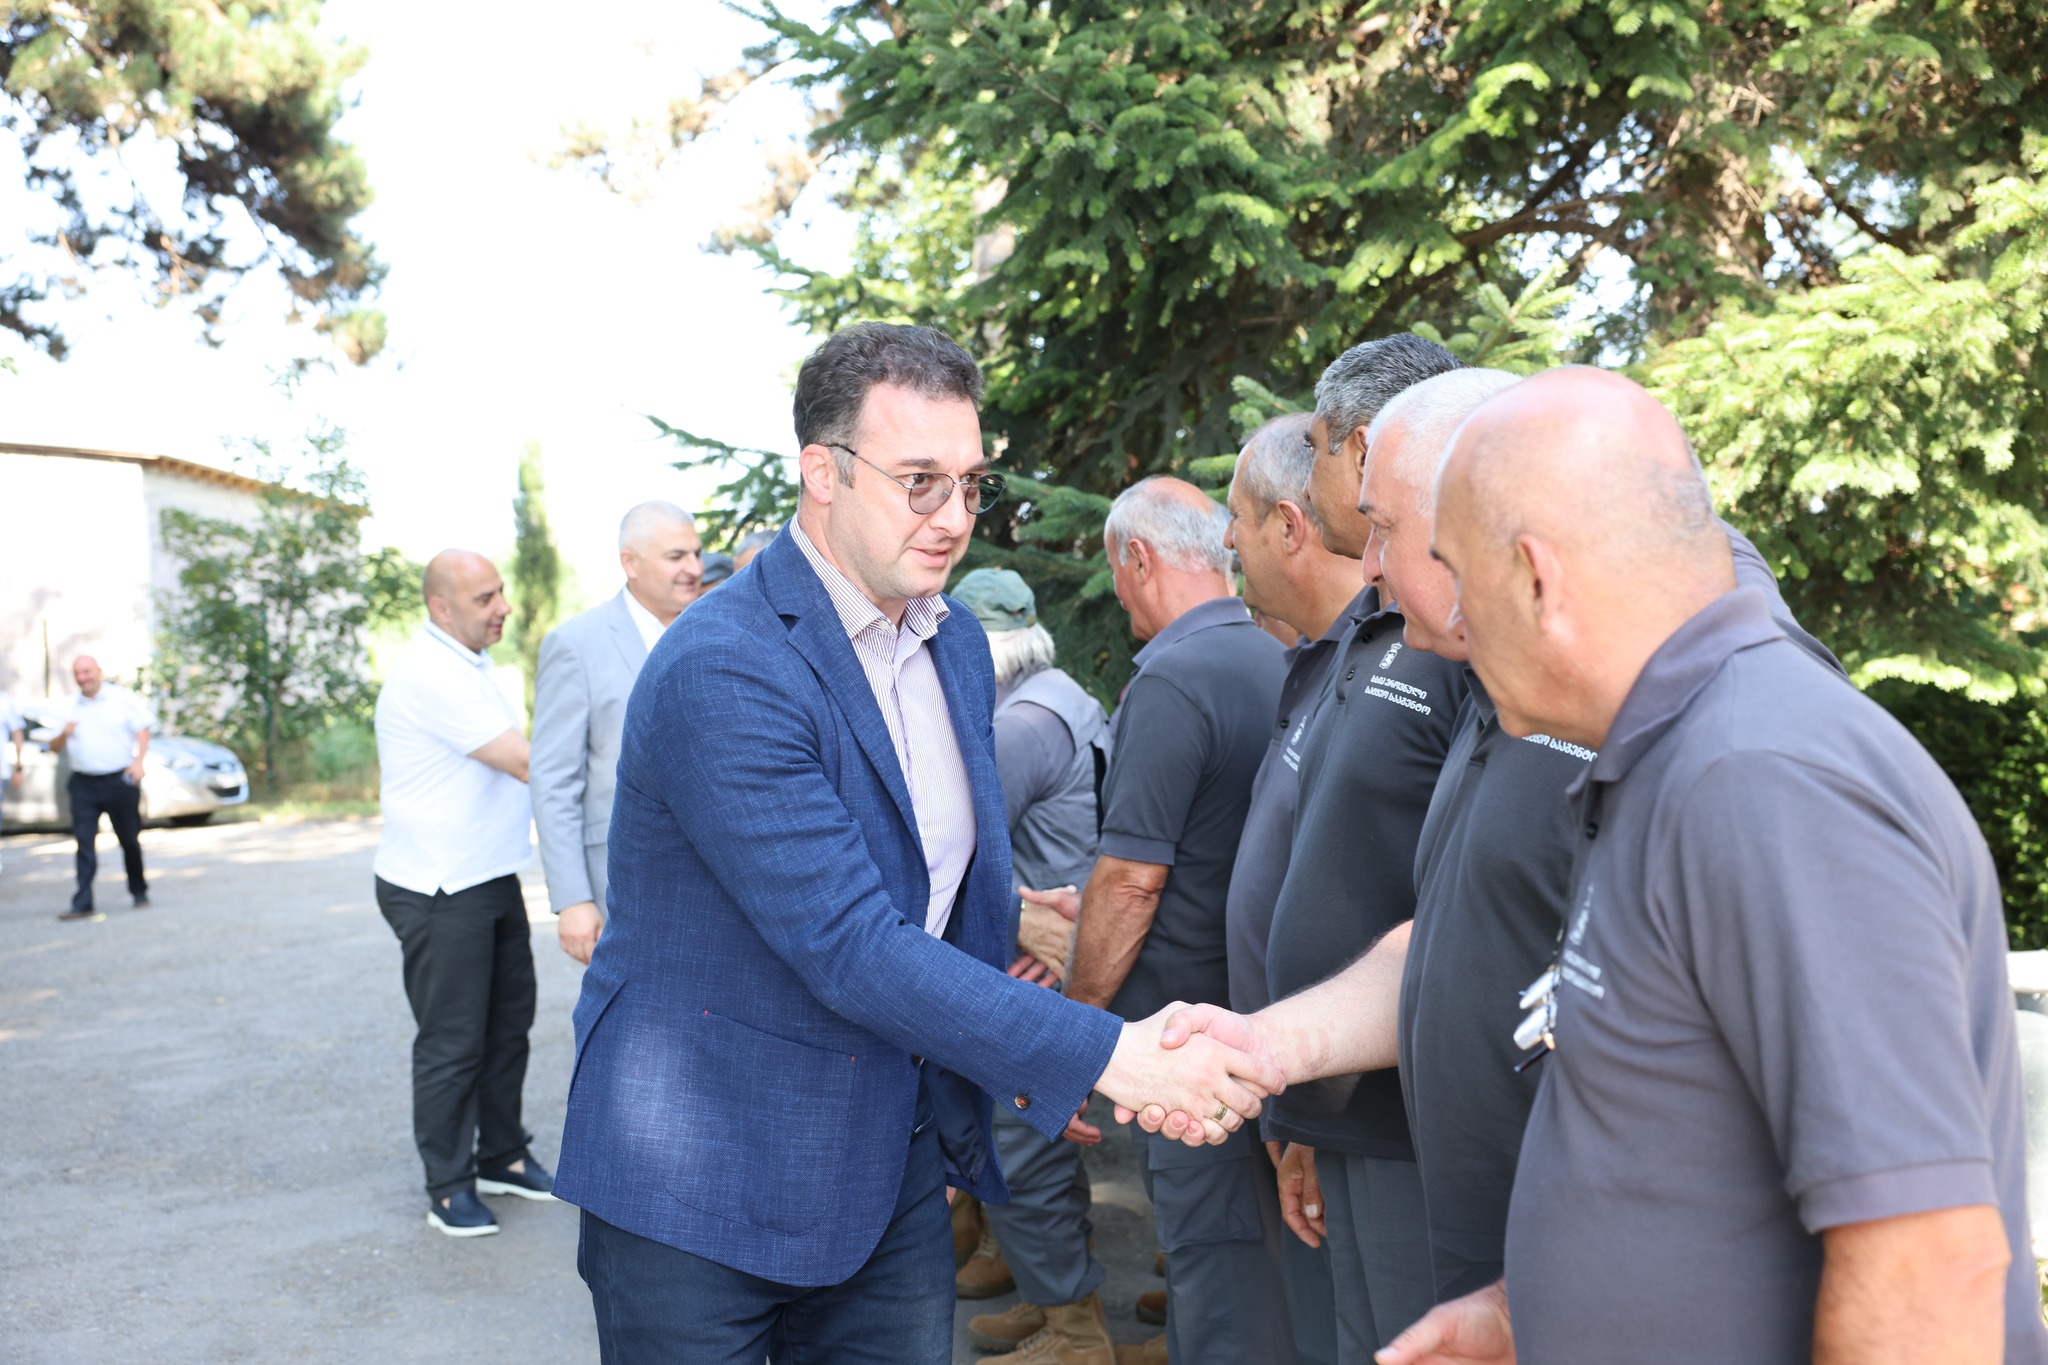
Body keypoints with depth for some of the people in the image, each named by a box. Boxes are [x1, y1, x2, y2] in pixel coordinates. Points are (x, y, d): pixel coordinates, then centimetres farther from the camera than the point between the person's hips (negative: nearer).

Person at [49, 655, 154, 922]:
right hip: (83, 784, 2)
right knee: (84, 842, -6)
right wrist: (63, 735, -10)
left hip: (119, 780, -2)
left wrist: (138, 762, -15)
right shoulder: (69, 708, 10)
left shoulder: (123, 698, 2)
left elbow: (143, 729, 0)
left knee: (129, 840, 7)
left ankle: (139, 893, 24)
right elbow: (54, 748, 13)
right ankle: (83, 904, -9)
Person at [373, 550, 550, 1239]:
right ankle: (449, 1188, 13)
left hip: (490, 876, 10)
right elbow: (525, 762, -24)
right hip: (439, 892, -10)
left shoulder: (468, 665, 13)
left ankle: (502, 1156, 31)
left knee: (509, 1021, 17)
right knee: (452, 1043, 0)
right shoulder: (431, 674, -21)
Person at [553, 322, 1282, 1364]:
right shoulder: (720, 671, -23)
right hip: (705, 1187, -6)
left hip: (893, 1168, 7)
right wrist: (1103, 1057, -29)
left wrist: (979, 1085, 11)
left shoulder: (957, 641, 5)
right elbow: (851, 947, -28)